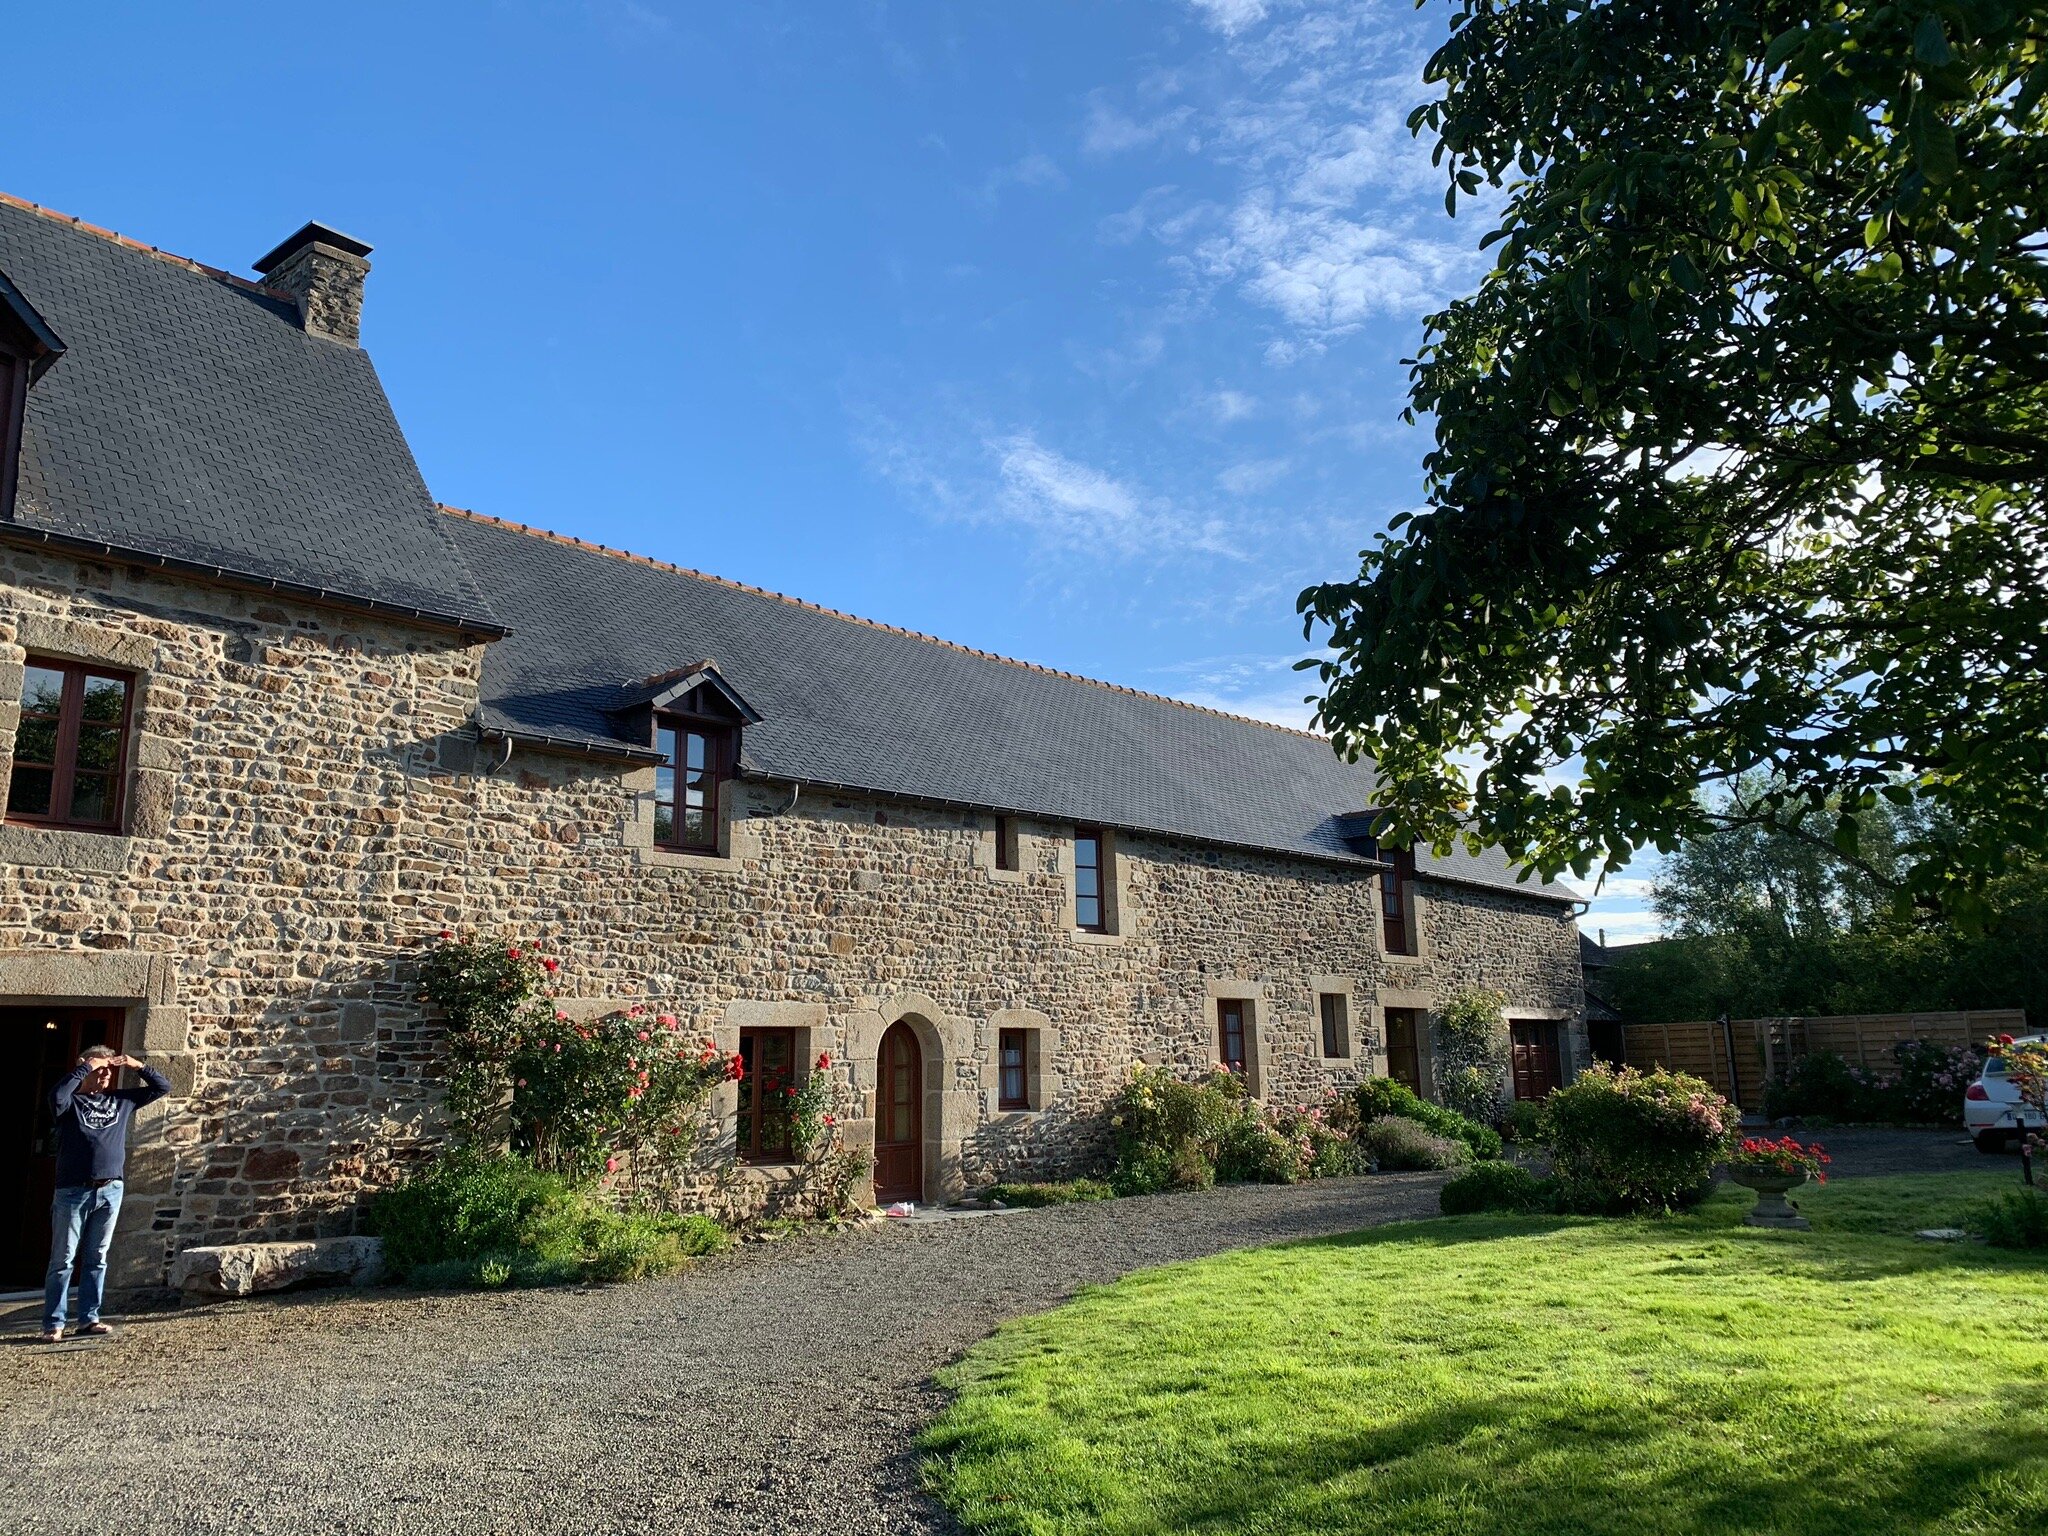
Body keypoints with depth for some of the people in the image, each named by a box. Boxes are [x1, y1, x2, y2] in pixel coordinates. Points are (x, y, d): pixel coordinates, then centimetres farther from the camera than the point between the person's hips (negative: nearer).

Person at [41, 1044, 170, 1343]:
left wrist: (137, 1066, 4)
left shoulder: (122, 1100, 11)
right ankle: (53, 1324, 7)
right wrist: (84, 1067, -18)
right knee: (63, 1260, 1)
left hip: (111, 1191, 4)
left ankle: (89, 1319, 16)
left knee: (97, 1259, 10)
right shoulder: (72, 1102, -2)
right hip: (73, 1192, -4)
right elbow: (57, 1097, -25)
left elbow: (162, 1087, 16)